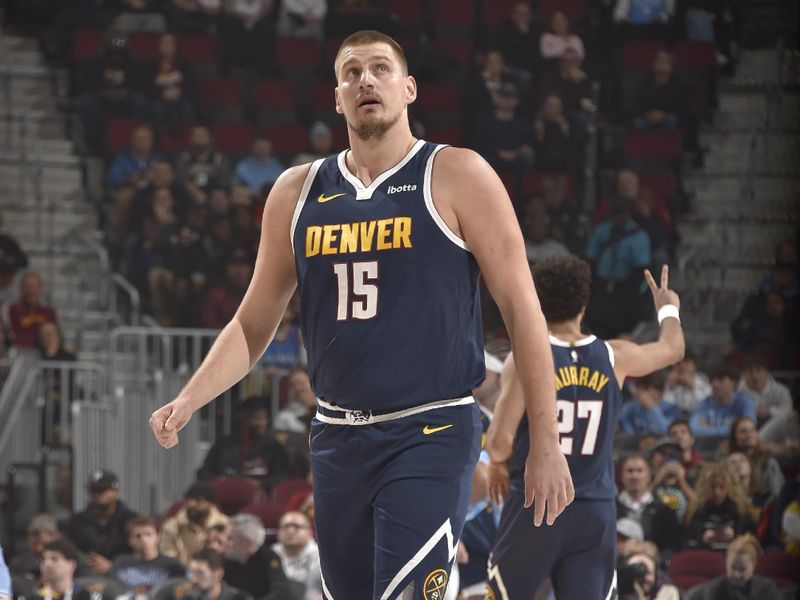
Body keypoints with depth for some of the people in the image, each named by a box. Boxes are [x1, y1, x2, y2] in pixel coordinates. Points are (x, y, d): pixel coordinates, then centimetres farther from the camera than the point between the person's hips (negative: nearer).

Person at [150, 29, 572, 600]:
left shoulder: (455, 177, -2)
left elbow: (522, 310, -4)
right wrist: (186, 402, 0)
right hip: (338, 438, 5)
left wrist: (546, 445, -8)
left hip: (432, 434, -5)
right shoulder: (297, 192, 11)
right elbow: (254, 324, 17)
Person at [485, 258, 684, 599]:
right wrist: (668, 309, 44)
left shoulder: (526, 360, -8)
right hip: (595, 510, 2)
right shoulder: (613, 357, 3)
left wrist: (498, 463, 10)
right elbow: (673, 349, 23)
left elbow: (500, 441, -14)